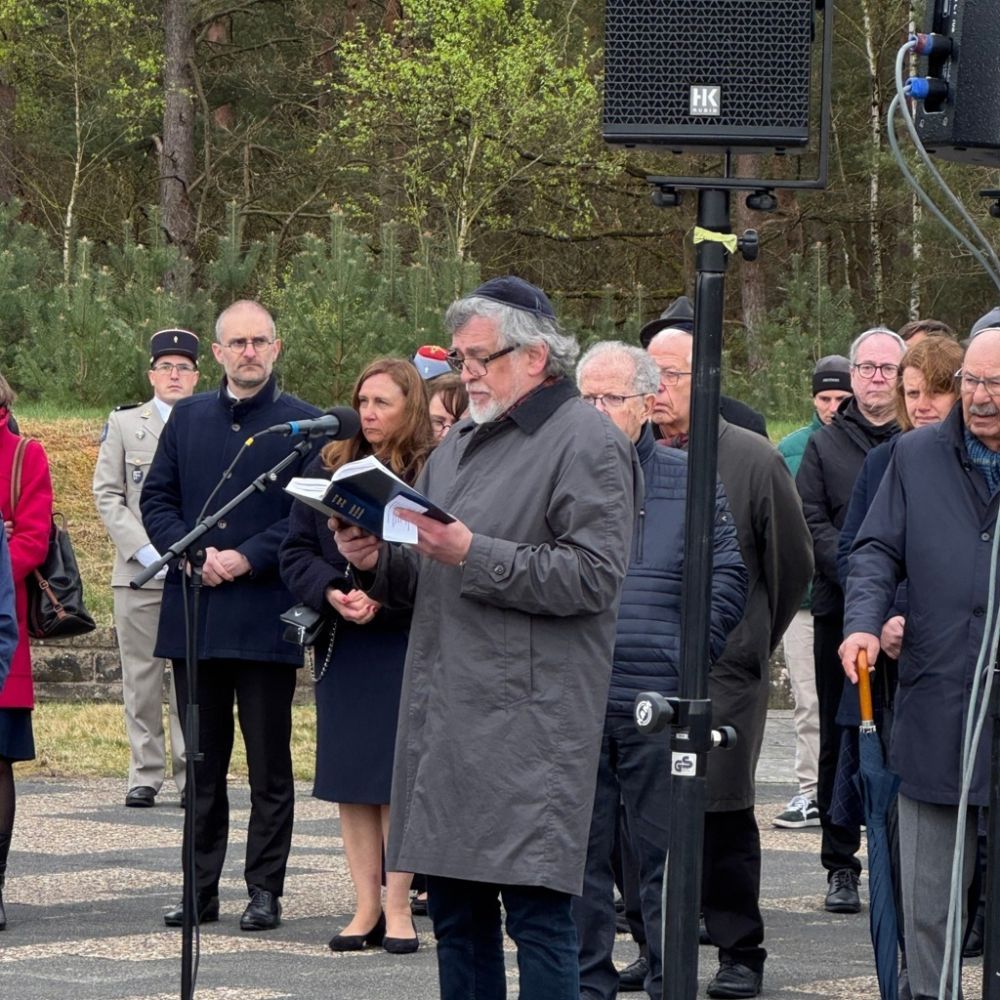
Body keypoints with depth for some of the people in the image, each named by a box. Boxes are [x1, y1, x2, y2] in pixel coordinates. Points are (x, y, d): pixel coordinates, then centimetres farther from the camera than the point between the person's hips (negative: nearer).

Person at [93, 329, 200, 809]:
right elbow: (107, 496, 4)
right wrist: (144, 550, -7)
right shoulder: (123, 425, 9)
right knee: (141, 677, 2)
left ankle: (190, 774, 4)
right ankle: (145, 774, 7)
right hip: (138, 571, 1)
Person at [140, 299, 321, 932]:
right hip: (192, 615, 4)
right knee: (202, 764, 9)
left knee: (270, 766, 2)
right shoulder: (188, 417, 12)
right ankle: (201, 889, 14)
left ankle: (265, 890, 8)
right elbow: (156, 498, 10)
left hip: (265, 617, -4)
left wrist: (246, 559, -15)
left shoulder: (303, 424, -1)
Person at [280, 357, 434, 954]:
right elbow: (297, 551, 7)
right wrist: (331, 593, -11)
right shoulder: (329, 468, 8)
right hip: (342, 646, 4)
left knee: (397, 777, -3)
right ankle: (367, 905, 10)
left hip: (405, 642, -4)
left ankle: (398, 906, 4)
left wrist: (384, 599, -19)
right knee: (350, 778, 5)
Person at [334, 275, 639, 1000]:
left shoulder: (587, 444, -5)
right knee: (455, 913, 10)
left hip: (530, 724, -8)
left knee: (537, 912, -8)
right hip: (445, 719, 8)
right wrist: (378, 563, 5)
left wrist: (475, 555, -19)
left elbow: (593, 576, -17)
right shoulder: (460, 445, 22)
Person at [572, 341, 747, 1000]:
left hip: (658, 699, -1)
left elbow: (727, 576, 7)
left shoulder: (688, 481, 6)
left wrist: (691, 657, -2)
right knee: (581, 852, 5)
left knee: (666, 851, 2)